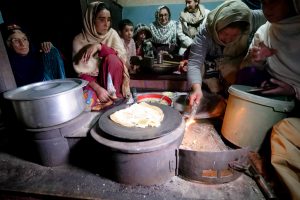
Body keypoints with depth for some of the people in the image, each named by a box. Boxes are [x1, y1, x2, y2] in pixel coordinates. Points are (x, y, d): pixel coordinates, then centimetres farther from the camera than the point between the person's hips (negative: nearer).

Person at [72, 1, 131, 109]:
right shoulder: (79, 40, -8)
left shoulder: (112, 33, -2)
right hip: (91, 80, -1)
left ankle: (115, 97, -15)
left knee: (112, 58, -29)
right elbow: (81, 72, -11)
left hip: (111, 78, 2)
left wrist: (99, 46, -27)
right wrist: (98, 89, -26)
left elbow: (122, 56, -15)